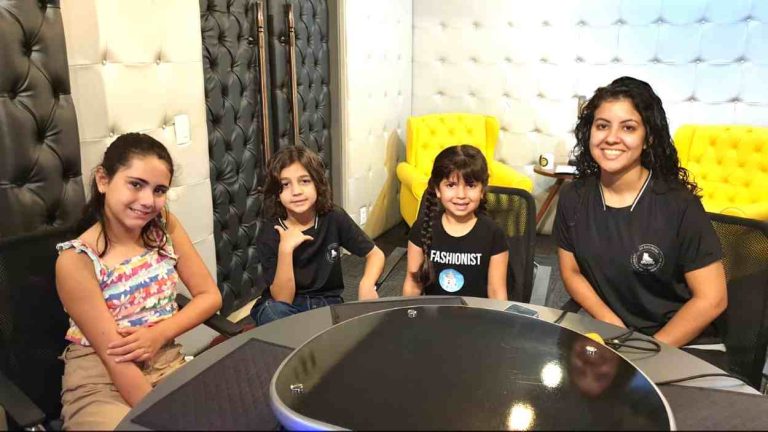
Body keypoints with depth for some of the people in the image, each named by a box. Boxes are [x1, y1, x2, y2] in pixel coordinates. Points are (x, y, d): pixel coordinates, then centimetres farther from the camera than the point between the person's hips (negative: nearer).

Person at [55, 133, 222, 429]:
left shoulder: (166, 227, 0)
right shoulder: (76, 260, -14)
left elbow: (210, 295, 1)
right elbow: (115, 357, -17)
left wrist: (159, 333, -15)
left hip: (168, 365, 5)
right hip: (100, 384, -4)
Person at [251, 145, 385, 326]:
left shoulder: (334, 218, -11)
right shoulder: (270, 233, -15)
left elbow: (375, 254, -1)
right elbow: (282, 299, -19)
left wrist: (366, 285, -22)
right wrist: (285, 249, -32)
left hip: (327, 303, 2)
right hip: (287, 307, -2)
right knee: (273, 311, -35)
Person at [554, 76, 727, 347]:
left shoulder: (679, 205, -14)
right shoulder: (573, 197, -4)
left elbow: (711, 298, -10)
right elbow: (571, 272, 5)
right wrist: (612, 325, -8)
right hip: (603, 335, 3)